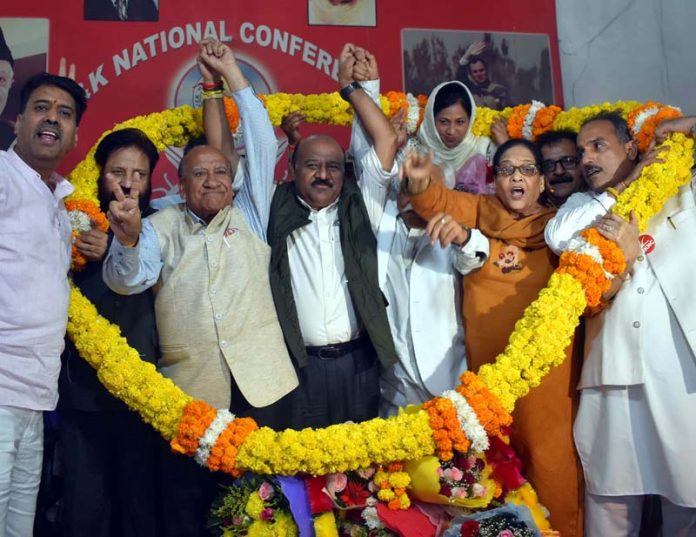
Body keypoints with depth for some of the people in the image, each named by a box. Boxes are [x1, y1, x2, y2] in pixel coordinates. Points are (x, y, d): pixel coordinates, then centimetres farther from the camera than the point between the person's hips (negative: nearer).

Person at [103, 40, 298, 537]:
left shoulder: (250, 214, 15)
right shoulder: (162, 225, 12)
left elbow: (262, 143, 12)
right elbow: (128, 280, -2)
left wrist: (231, 72, 14)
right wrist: (128, 238, -23)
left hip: (258, 379, 1)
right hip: (191, 384, 0)